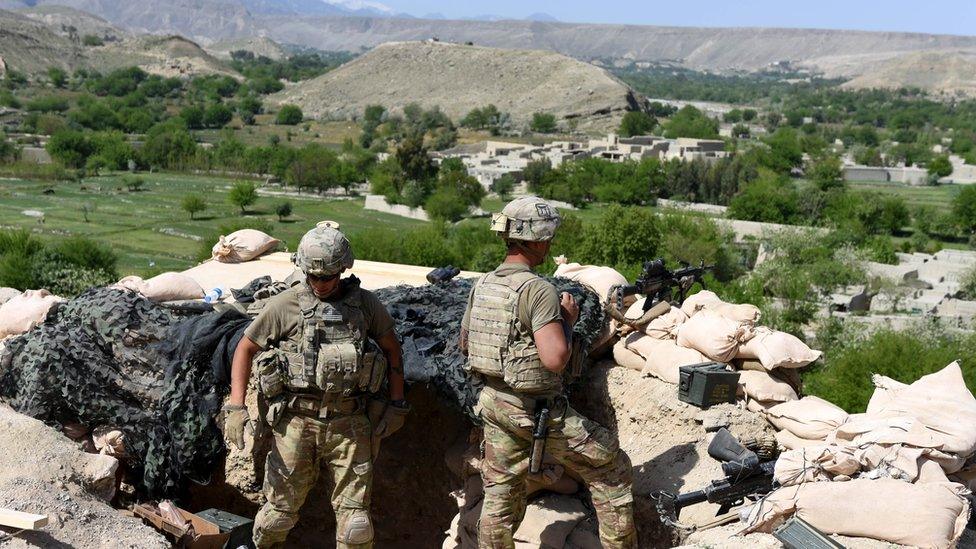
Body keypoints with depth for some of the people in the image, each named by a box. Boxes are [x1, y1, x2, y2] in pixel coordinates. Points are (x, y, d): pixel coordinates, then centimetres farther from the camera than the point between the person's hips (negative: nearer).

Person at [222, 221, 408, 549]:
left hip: (349, 423, 1)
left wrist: (396, 405, 8)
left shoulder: (365, 303, 3)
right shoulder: (285, 305, -2)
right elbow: (245, 349, 6)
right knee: (280, 511, 8)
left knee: (354, 516, 2)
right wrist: (235, 407, -4)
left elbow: (392, 349, 14)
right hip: (296, 422, -1)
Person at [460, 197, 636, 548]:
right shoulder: (539, 290, -21)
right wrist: (568, 319, -12)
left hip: (493, 404, 7)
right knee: (610, 468, 12)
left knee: (500, 497, 18)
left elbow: (464, 343, 15)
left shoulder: (482, 285, 3)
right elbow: (555, 359, -27)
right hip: (537, 411, -7)